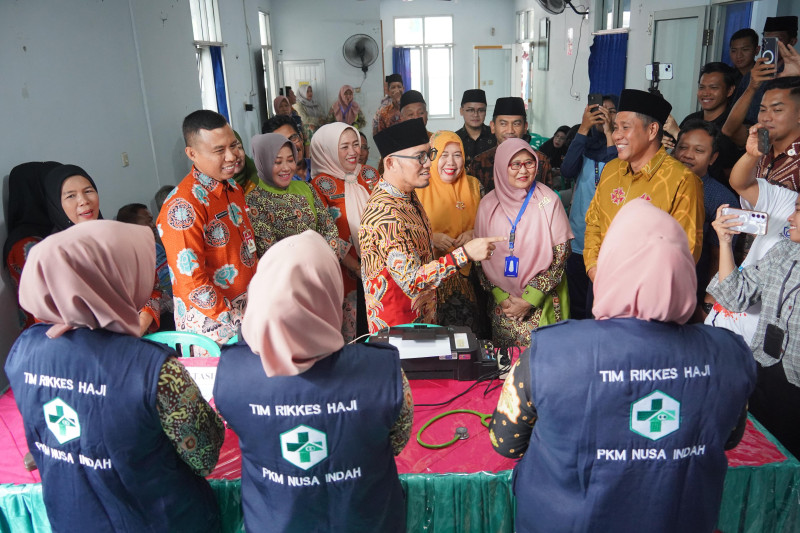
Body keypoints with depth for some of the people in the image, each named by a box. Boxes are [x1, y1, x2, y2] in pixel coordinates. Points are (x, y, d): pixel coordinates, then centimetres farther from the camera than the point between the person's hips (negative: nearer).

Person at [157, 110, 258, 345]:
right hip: (211, 324, -7)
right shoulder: (183, 206, -21)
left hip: (248, 306, 7)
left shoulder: (233, 186, 6)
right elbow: (191, 283, -22)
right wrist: (239, 321, -17)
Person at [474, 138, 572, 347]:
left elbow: (561, 254, -9)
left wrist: (529, 300, -13)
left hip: (542, 306, -2)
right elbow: (480, 258, 2)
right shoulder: (488, 205, -2)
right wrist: (501, 297, -8)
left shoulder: (548, 201, -8)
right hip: (502, 306, 2)